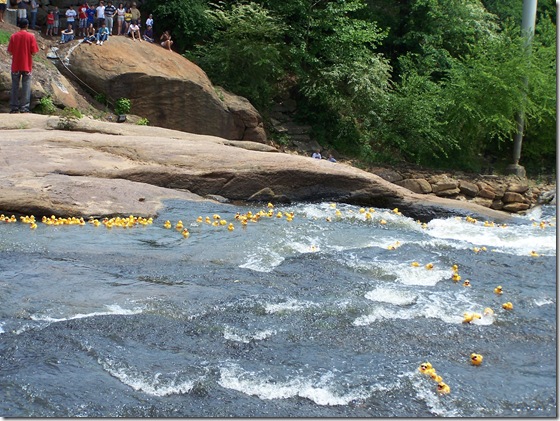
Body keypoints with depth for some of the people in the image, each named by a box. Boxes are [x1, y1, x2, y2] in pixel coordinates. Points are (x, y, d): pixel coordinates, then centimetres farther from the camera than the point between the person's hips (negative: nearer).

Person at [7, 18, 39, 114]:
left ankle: (14, 107, 9)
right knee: (26, 86, 3)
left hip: (16, 66, 2)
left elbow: (10, 51, -1)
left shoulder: (13, 36, -2)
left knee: (15, 86, 9)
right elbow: (34, 52, -8)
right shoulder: (31, 36, -7)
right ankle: (24, 107, 0)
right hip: (27, 66, -2)